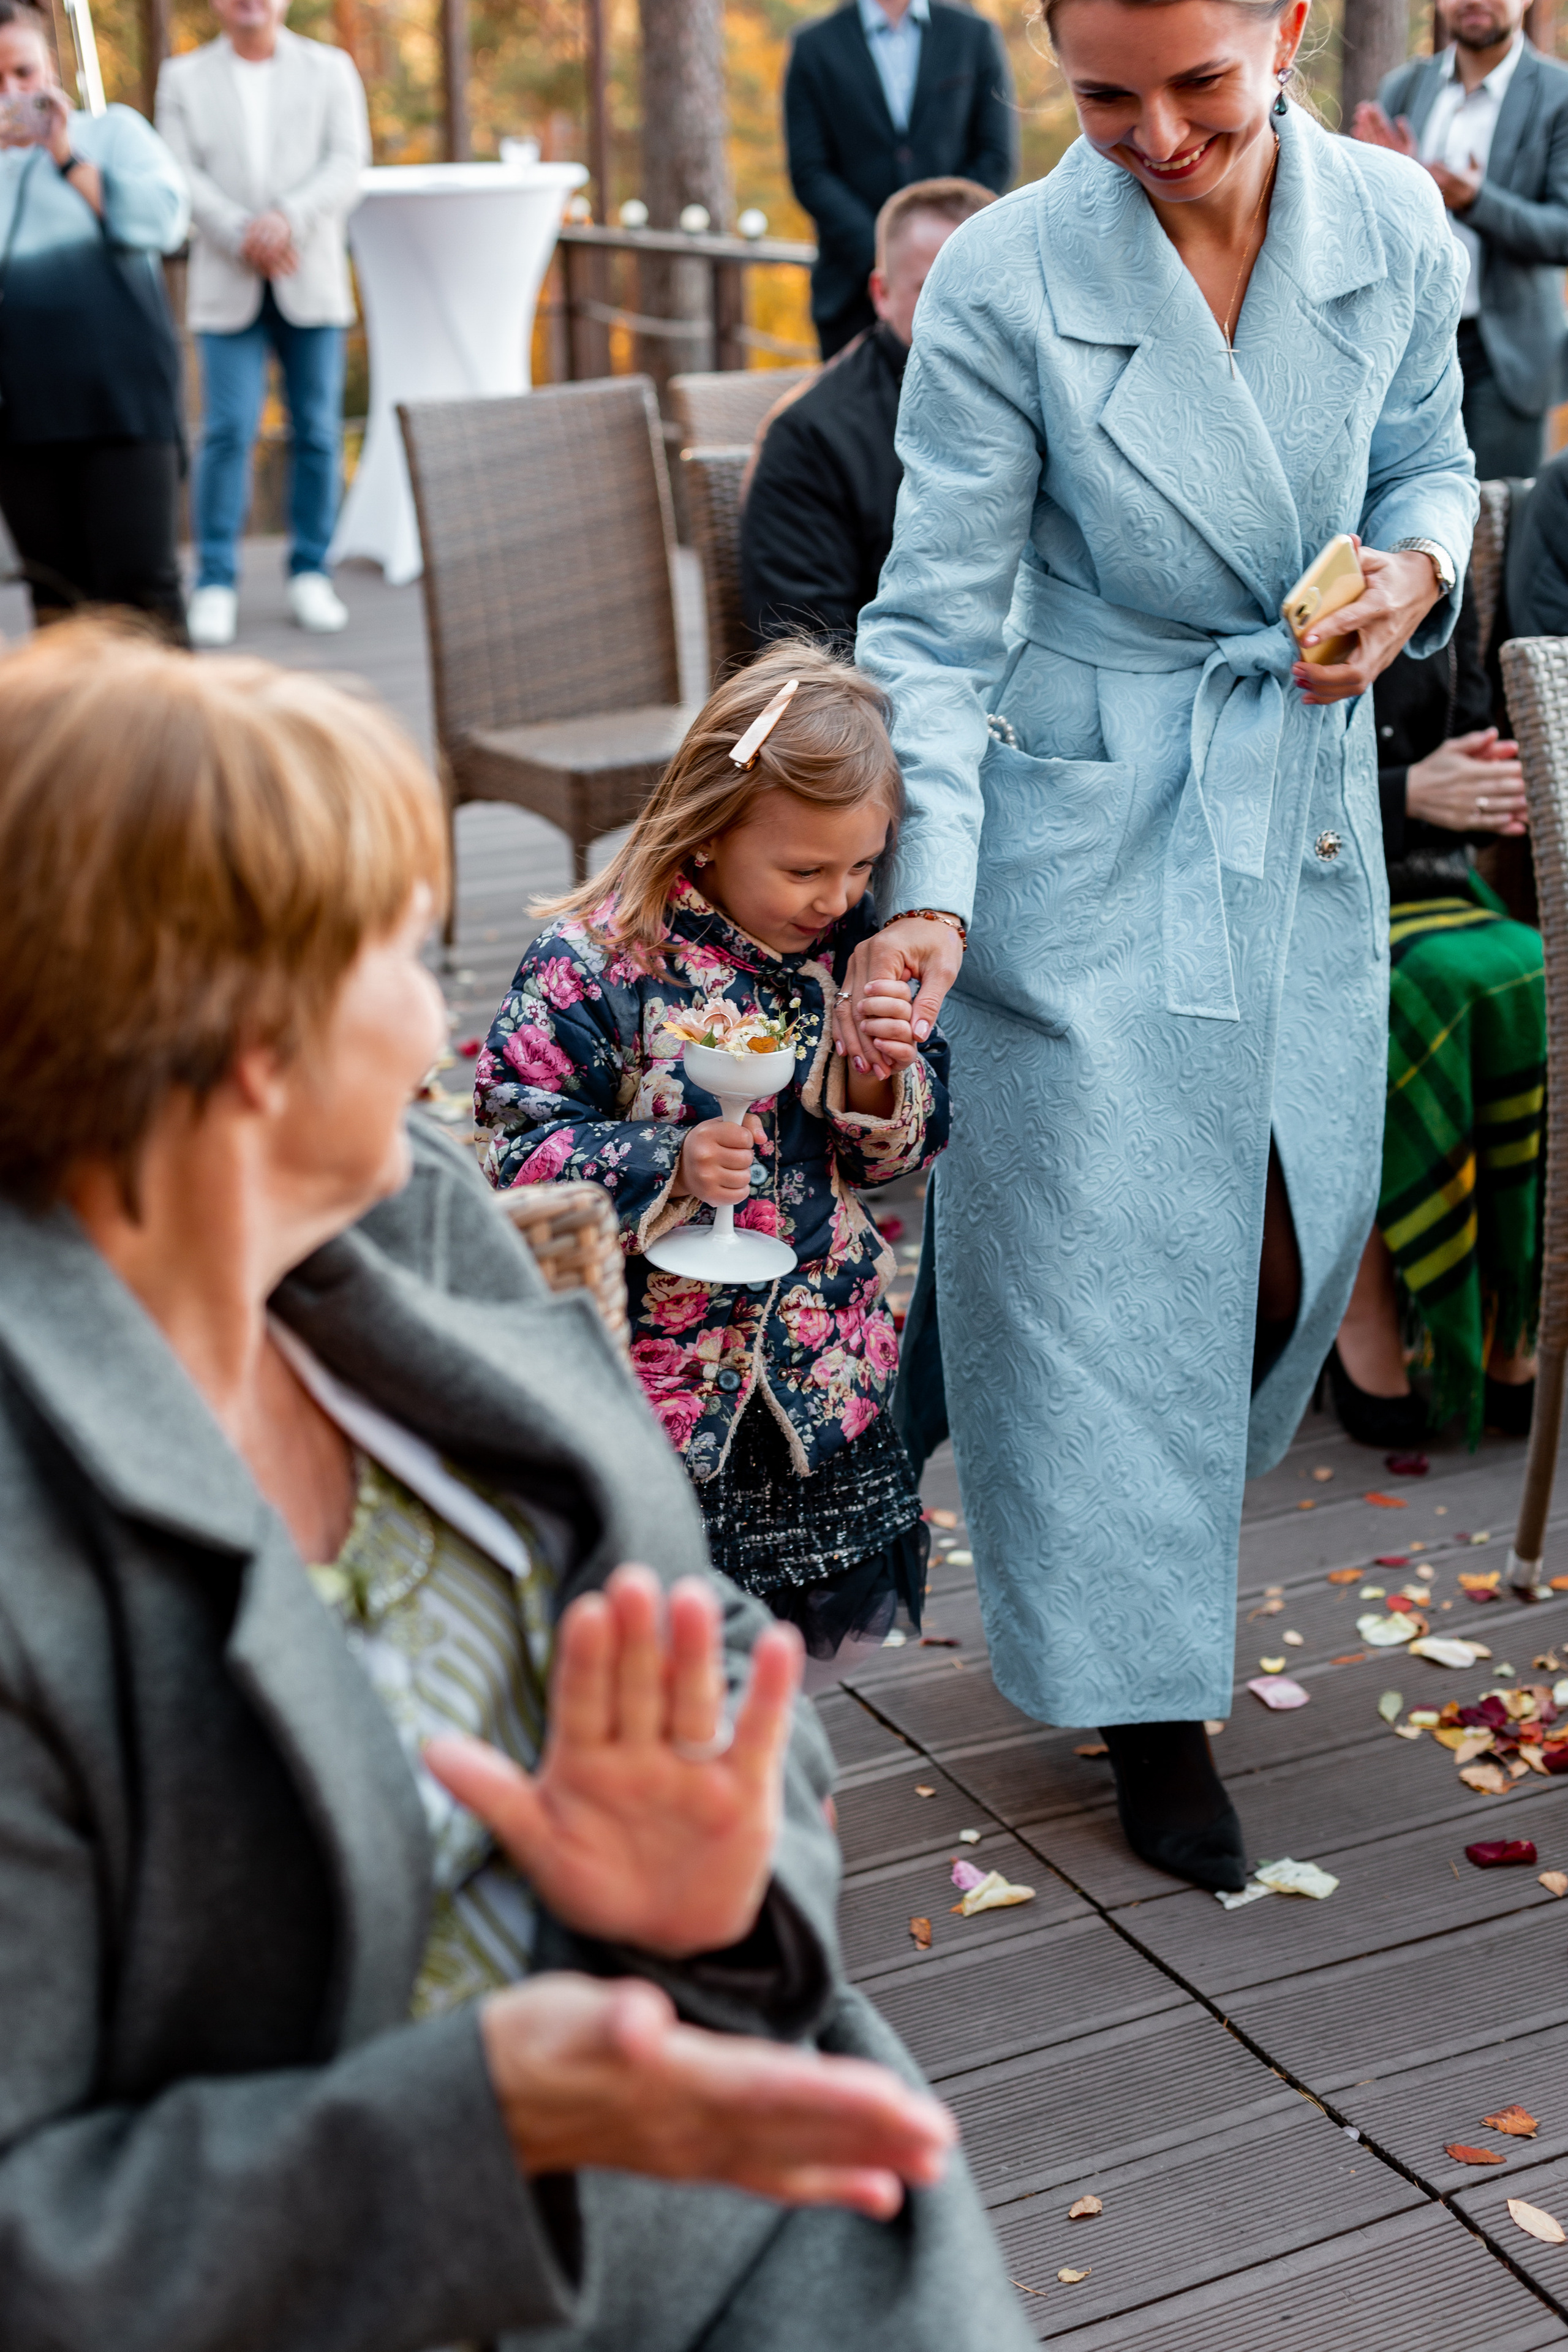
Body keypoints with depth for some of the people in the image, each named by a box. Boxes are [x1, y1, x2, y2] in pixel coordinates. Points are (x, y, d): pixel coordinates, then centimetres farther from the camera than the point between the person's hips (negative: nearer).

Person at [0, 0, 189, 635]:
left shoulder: (114, 132, 11)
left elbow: (160, 222, -6)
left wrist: (68, 157, -7)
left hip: (123, 399, -3)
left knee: (138, 583, -8)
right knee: (55, 594, 6)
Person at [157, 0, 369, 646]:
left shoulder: (331, 70, 10)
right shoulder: (184, 78, 10)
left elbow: (347, 165, -1)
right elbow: (182, 175, 1)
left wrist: (288, 219, -18)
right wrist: (241, 234, -15)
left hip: (312, 281, 1)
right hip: (227, 286, -1)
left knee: (317, 430, 0)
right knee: (228, 430, -8)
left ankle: (310, 575, 9)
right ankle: (215, 583, -3)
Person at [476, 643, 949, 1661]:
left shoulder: (851, 946, 1)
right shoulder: (595, 962, -15)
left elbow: (898, 1154, 8)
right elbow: (520, 1147, -13)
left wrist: (890, 1075, -13)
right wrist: (670, 1166, -26)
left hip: (826, 1363, 5)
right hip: (656, 1377, -5)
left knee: (829, 1613, 16)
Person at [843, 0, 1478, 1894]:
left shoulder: (1390, 222, -3)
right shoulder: (1002, 282, -15)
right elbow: (938, 621, -13)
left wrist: (1415, 566, -10)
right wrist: (927, 889, -23)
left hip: (1308, 809, 5)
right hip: (1092, 828, -4)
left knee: (1297, 1234, 12)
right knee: (1100, 1245, -1)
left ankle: (1166, 1509, 43)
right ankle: (1144, 1685, 16)